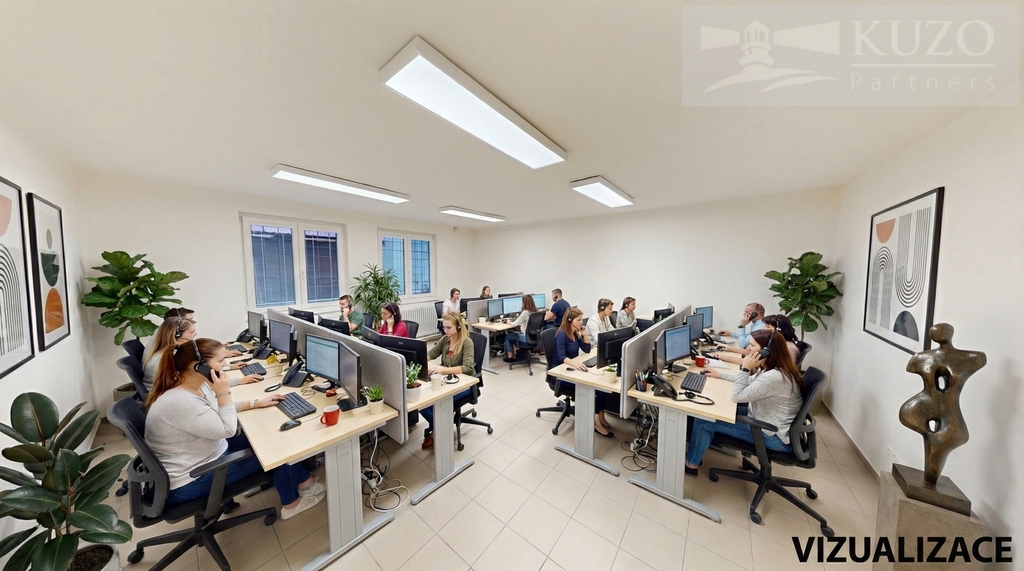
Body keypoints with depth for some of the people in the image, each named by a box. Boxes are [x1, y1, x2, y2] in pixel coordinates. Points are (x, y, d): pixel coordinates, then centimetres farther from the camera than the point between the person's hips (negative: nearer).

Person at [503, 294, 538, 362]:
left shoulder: (525, 312, -21)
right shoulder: (535, 311, 1)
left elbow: (515, 324, -9)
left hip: (527, 337, -8)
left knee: (507, 337, 14)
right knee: (512, 334, 26)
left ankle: (510, 357, 23)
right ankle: (516, 353, 28)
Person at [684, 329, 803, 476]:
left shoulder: (774, 376, -31)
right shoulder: (773, 368, 1)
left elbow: (737, 396, -25)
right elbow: (750, 382, 20)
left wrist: (745, 368, -25)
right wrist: (721, 375, 19)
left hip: (774, 436, -10)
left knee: (703, 420, -10)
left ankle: (691, 463, 11)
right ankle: (698, 451, 28)